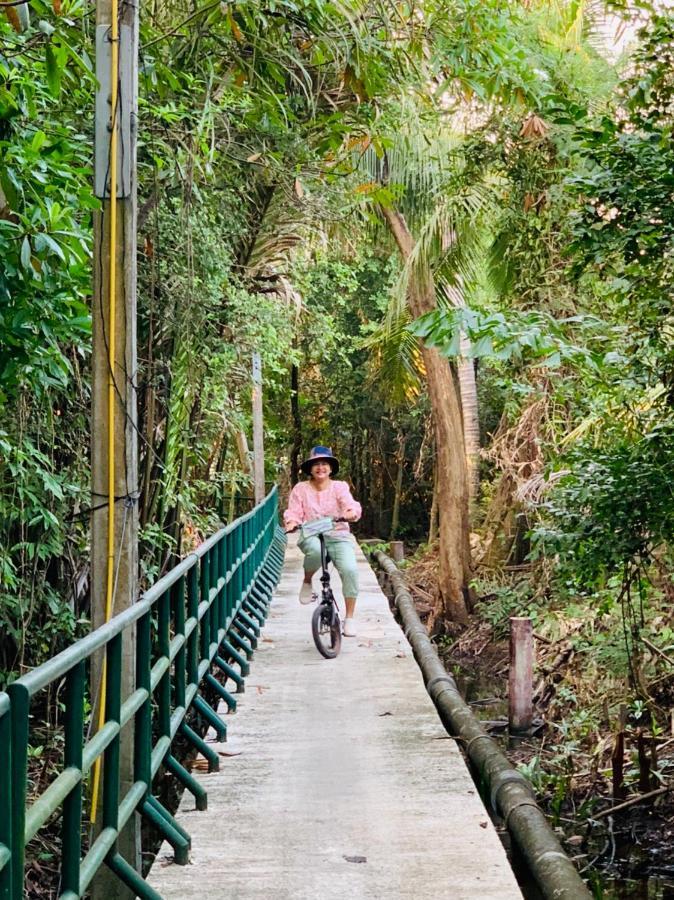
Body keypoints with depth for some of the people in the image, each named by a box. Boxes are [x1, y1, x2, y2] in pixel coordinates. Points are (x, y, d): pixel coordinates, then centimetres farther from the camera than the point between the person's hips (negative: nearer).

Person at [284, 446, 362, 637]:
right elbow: (294, 512, 2)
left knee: (350, 570, -25)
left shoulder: (339, 487, 6)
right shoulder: (300, 489, 7)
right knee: (315, 550, -41)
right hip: (311, 536, -1)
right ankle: (307, 582, -7)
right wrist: (291, 523, -22)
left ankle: (349, 618, -9)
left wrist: (351, 512, -36)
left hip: (338, 536, 1)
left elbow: (350, 504, -11)